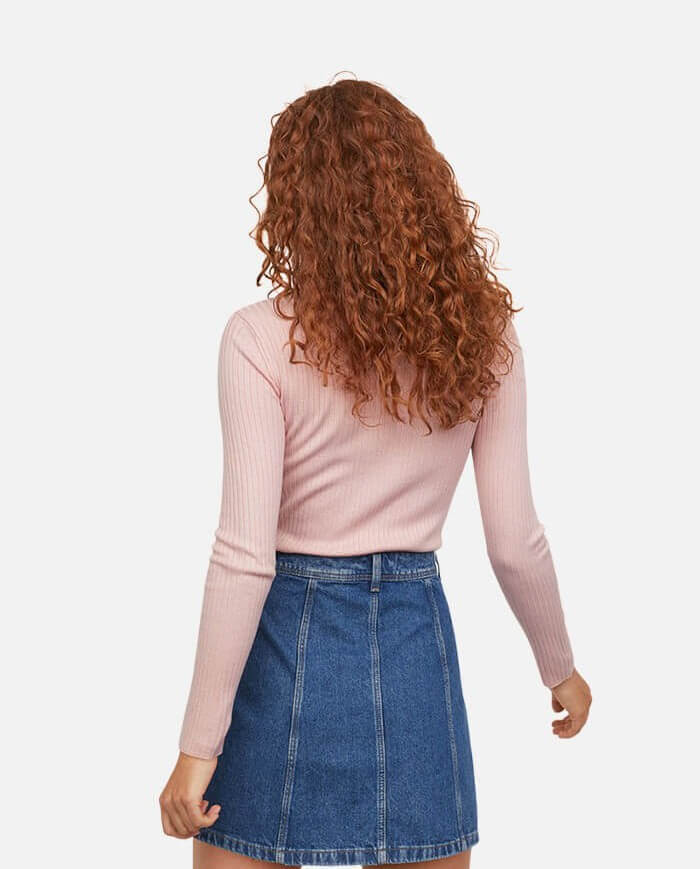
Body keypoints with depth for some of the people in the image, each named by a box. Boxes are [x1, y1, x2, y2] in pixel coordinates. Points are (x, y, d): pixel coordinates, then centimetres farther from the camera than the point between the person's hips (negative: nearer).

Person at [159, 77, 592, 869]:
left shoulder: (263, 339, -13)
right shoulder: (482, 335, -3)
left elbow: (245, 557, -16)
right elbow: (515, 544, -1)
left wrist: (199, 745, -10)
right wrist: (559, 668, 16)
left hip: (289, 635, -3)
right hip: (415, 637, 3)